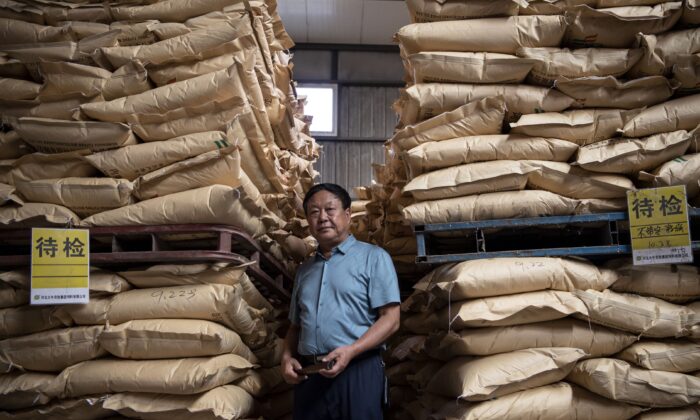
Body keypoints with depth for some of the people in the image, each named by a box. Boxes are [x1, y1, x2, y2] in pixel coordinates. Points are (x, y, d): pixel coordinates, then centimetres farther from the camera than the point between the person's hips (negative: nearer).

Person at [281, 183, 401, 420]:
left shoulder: (373, 257, 2)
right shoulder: (304, 270, 18)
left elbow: (390, 319, -6)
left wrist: (350, 351, -18)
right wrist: (287, 357, 2)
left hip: (357, 371, -4)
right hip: (309, 376, 5)